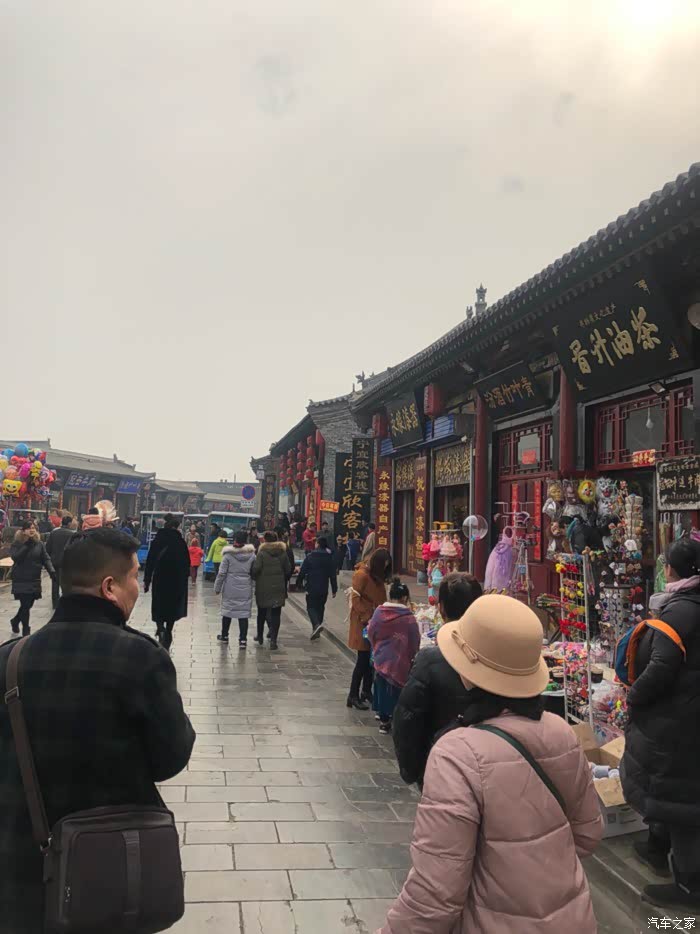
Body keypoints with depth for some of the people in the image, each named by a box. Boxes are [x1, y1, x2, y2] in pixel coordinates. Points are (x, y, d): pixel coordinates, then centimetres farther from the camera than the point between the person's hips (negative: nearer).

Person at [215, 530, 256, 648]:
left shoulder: (228, 555, -7)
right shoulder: (252, 555, -1)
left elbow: (222, 573, -5)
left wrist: (217, 588, 2)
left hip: (230, 589, -1)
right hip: (246, 590, 1)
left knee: (227, 611, 15)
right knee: (244, 612, 2)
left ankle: (224, 636, 29)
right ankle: (243, 640, -3)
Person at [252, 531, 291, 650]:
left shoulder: (262, 553, -9)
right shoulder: (283, 553, 2)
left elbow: (256, 569, -16)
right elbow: (287, 571, 3)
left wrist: (255, 578, 3)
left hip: (263, 587, -1)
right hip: (279, 587, 2)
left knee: (262, 612, 16)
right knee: (276, 614, 3)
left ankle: (260, 636, 28)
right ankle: (273, 639, -4)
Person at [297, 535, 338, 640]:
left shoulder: (309, 557, -7)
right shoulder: (329, 558, 3)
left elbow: (302, 571, -5)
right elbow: (333, 575, 4)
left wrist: (299, 583, 9)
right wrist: (334, 589, 9)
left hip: (311, 587, -3)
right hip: (324, 588, 3)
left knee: (311, 607, 3)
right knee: (320, 607, 14)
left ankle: (317, 624, -22)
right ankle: (316, 631, 16)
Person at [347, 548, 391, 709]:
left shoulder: (378, 577, 14)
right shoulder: (362, 575, -12)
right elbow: (355, 599, -16)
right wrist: (367, 616, -20)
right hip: (362, 622, -8)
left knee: (372, 658, 10)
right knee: (363, 659, -6)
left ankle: (366, 692, 22)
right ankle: (353, 696, 1)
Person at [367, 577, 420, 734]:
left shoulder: (378, 612, -7)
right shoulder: (408, 618, -18)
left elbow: (370, 633, 4)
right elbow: (415, 643, -10)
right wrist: (411, 656, 9)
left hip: (381, 660, 4)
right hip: (400, 662, -4)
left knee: (382, 688, 16)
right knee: (397, 691, 10)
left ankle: (384, 720, 25)